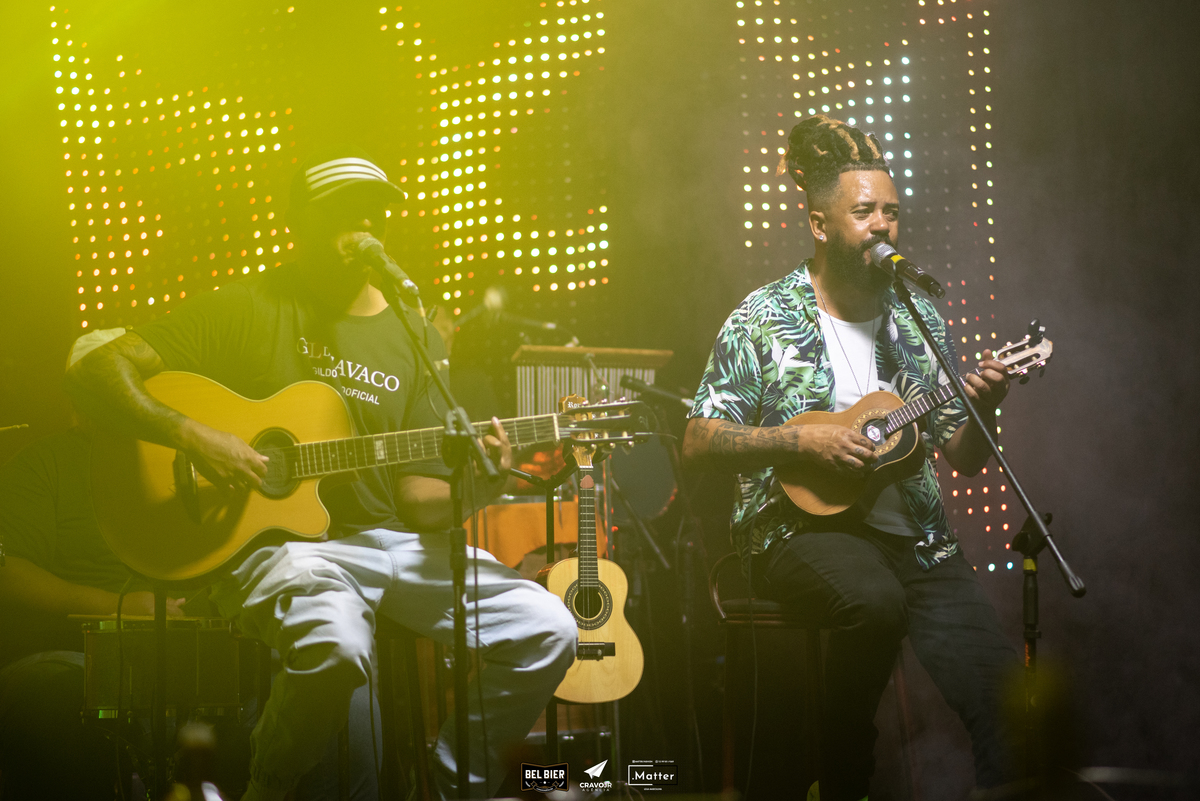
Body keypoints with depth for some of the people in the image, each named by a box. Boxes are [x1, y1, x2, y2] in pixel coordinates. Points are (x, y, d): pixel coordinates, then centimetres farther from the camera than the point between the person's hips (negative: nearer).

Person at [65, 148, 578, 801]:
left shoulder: (416, 337, 14)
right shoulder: (248, 309, 1)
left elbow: (418, 495, 12)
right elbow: (96, 370, -6)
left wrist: (478, 484, -10)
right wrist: (192, 435, -20)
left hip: (392, 538, 5)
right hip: (278, 539, -5)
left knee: (546, 631, -14)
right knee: (337, 646, -38)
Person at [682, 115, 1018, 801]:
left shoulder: (921, 320, 13)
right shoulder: (765, 318, 1)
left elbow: (963, 461, 15)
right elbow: (699, 443, -3)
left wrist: (981, 413, -7)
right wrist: (802, 441, -15)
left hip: (917, 532, 4)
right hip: (803, 524, -4)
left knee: (1004, 688, -18)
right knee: (874, 599, -36)